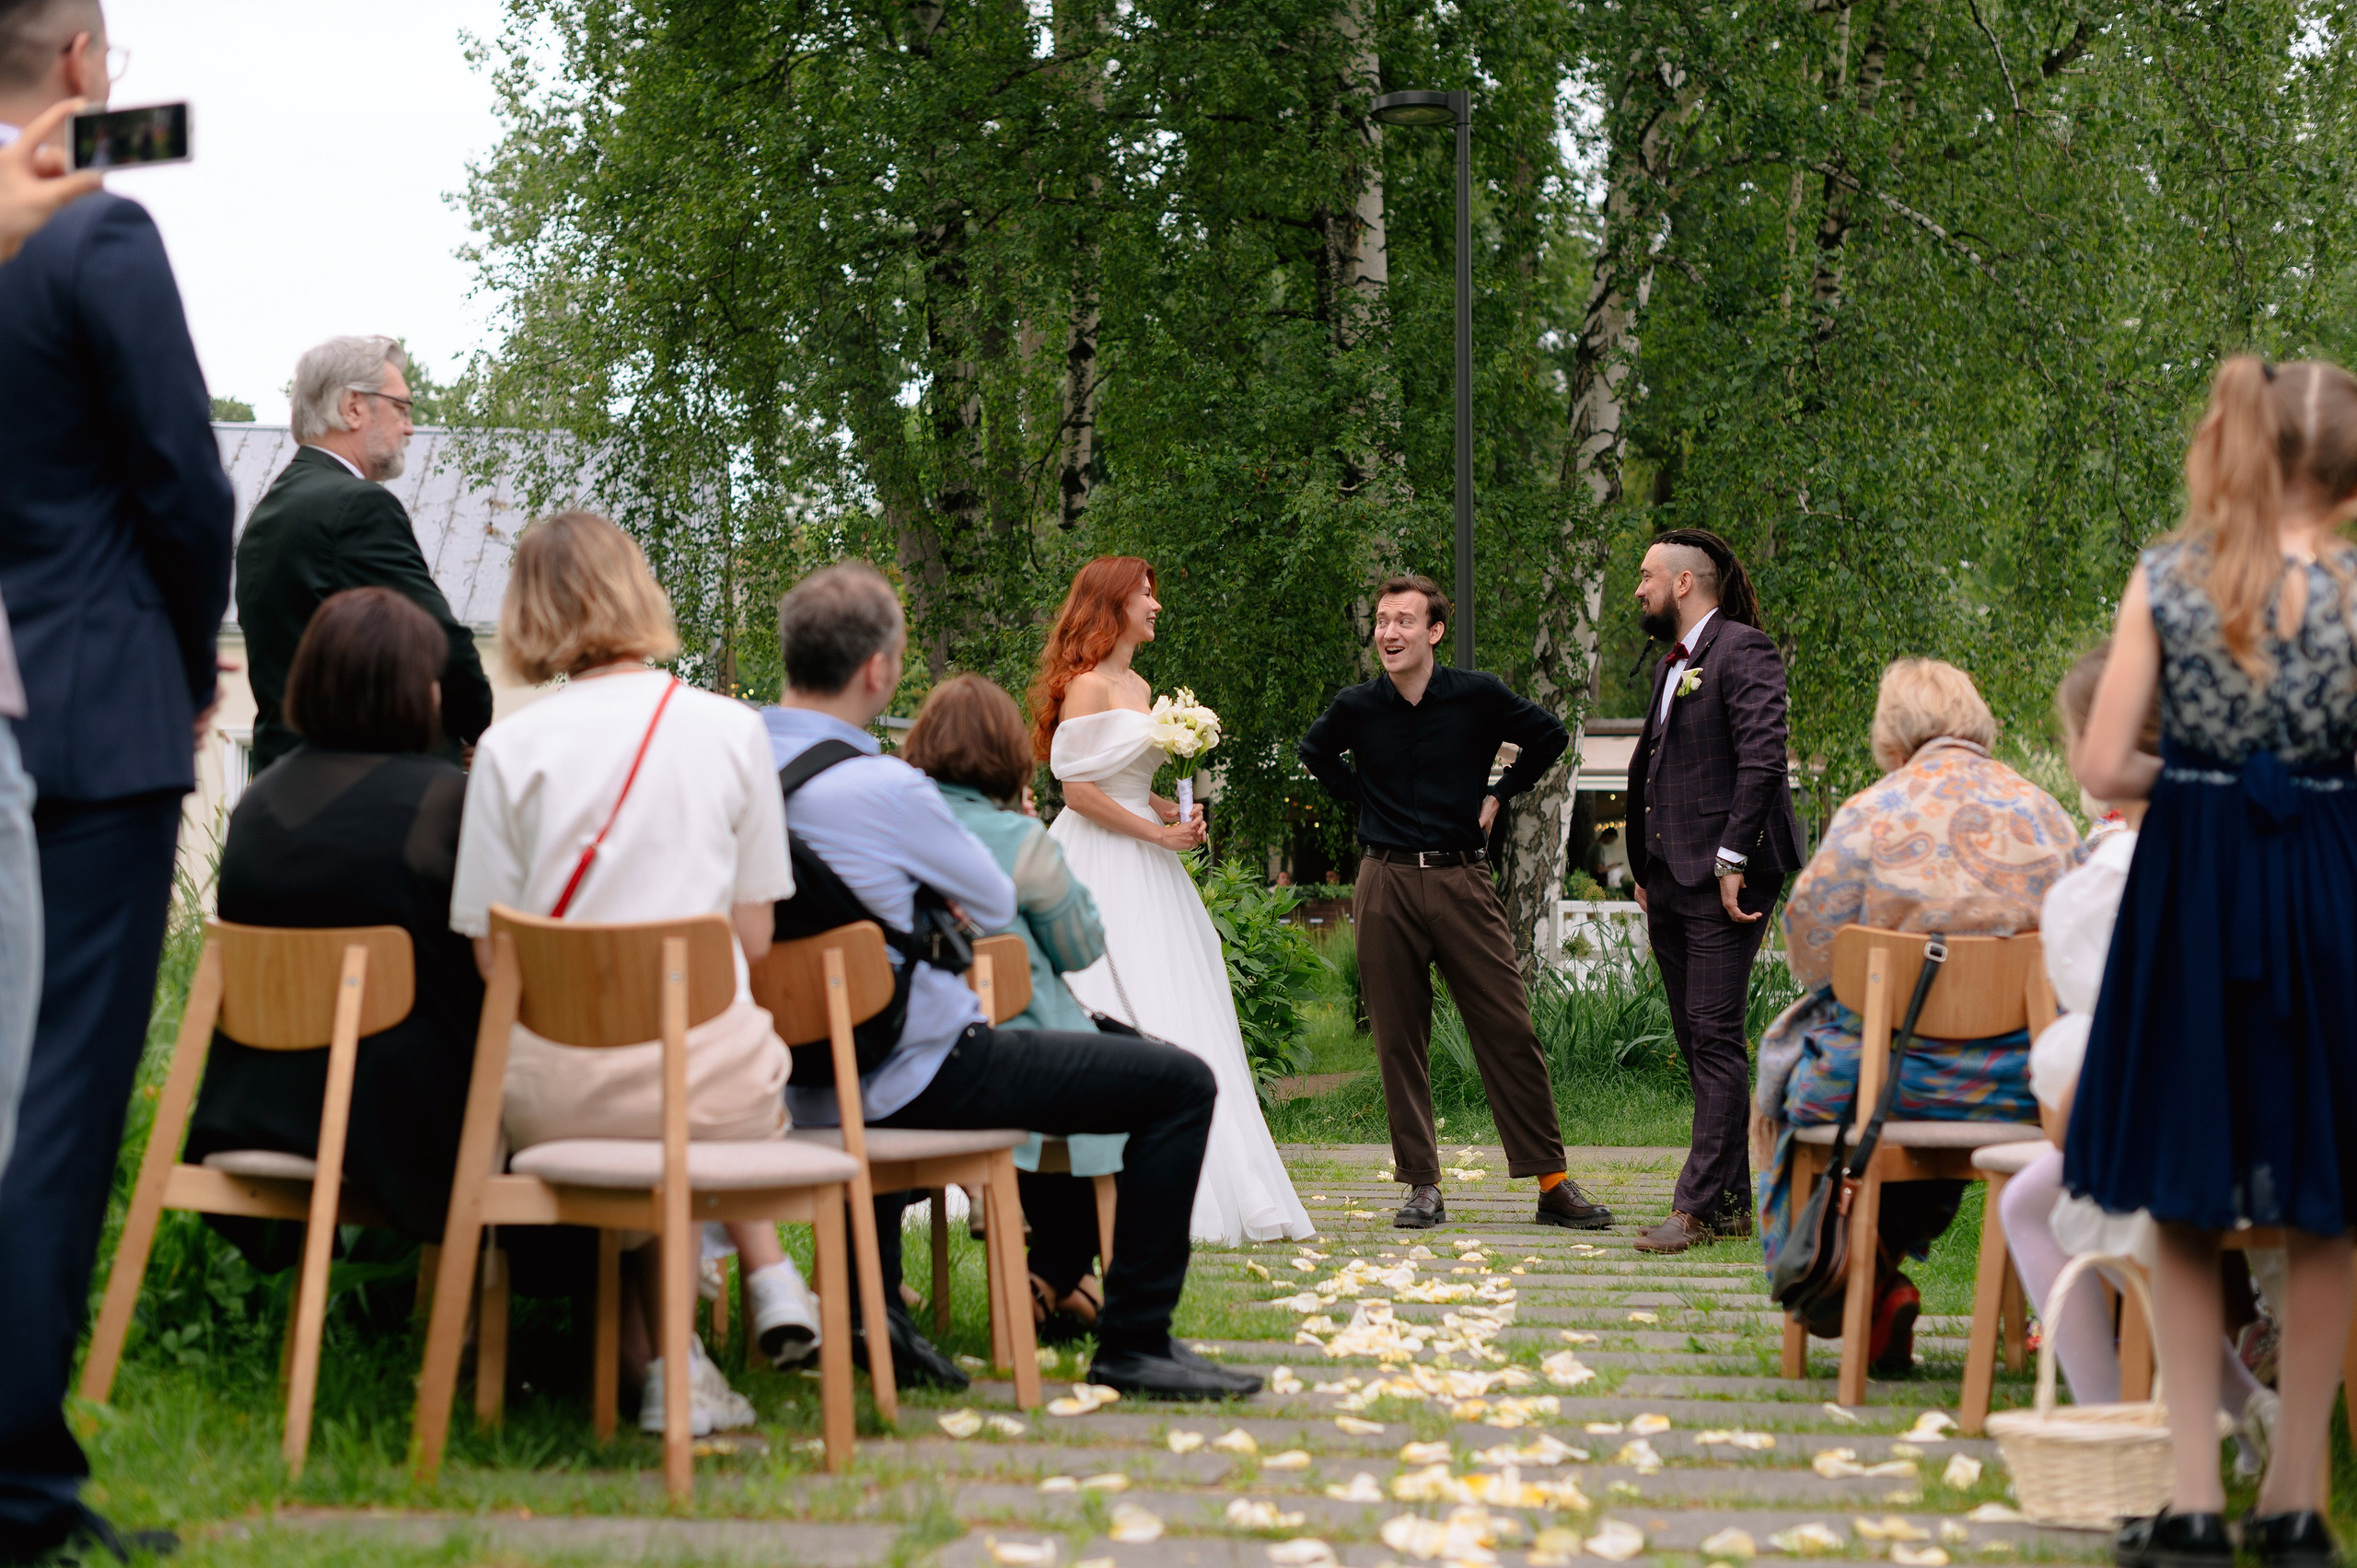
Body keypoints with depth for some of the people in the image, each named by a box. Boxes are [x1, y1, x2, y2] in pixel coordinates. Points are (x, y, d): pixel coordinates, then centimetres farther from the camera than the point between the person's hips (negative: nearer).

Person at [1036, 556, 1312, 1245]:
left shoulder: (1139, 686, 18)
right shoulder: (1088, 685, -10)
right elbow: (1080, 790, -16)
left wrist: (1175, 816, 6)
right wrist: (1157, 831, -11)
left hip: (1143, 873, 9)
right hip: (1103, 869, -9)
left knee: (1176, 1021, 6)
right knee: (1121, 1022, -11)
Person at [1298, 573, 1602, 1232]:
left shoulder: (1478, 696, -2)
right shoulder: (1357, 707, 2)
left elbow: (1550, 736, 14)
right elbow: (1314, 752, 24)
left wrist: (1497, 795, 7)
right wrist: (1362, 800, 12)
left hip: (1462, 881, -1)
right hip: (1386, 886, 1)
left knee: (1510, 1032, -3)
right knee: (1399, 1041, 2)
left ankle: (1553, 1185, 1)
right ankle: (1423, 1186, 10)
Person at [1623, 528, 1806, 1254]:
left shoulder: (1743, 651, -8)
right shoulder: (1672, 664, 21)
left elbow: (1762, 760, -17)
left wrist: (1732, 861, -20)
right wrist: (1644, 870, 18)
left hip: (1722, 880, -10)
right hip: (1671, 881, 10)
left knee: (1716, 1038, -10)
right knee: (1697, 1043, 9)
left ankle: (1699, 1206, -13)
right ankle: (1732, 1200, 14)